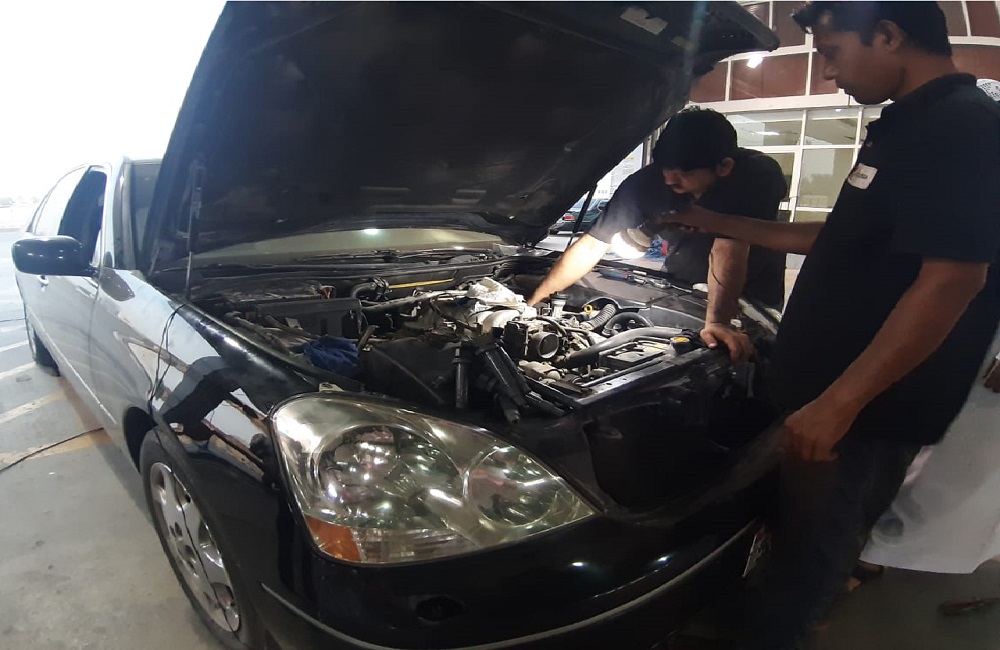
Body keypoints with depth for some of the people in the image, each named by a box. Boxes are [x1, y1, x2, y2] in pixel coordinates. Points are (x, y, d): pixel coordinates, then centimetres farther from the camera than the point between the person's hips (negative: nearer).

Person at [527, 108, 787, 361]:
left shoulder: (756, 176, -31)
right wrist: (532, 302, -26)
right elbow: (592, 246, -24)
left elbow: (728, 250, -42)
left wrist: (717, 322, -56)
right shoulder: (646, 183, -26)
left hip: (752, 297, -1)